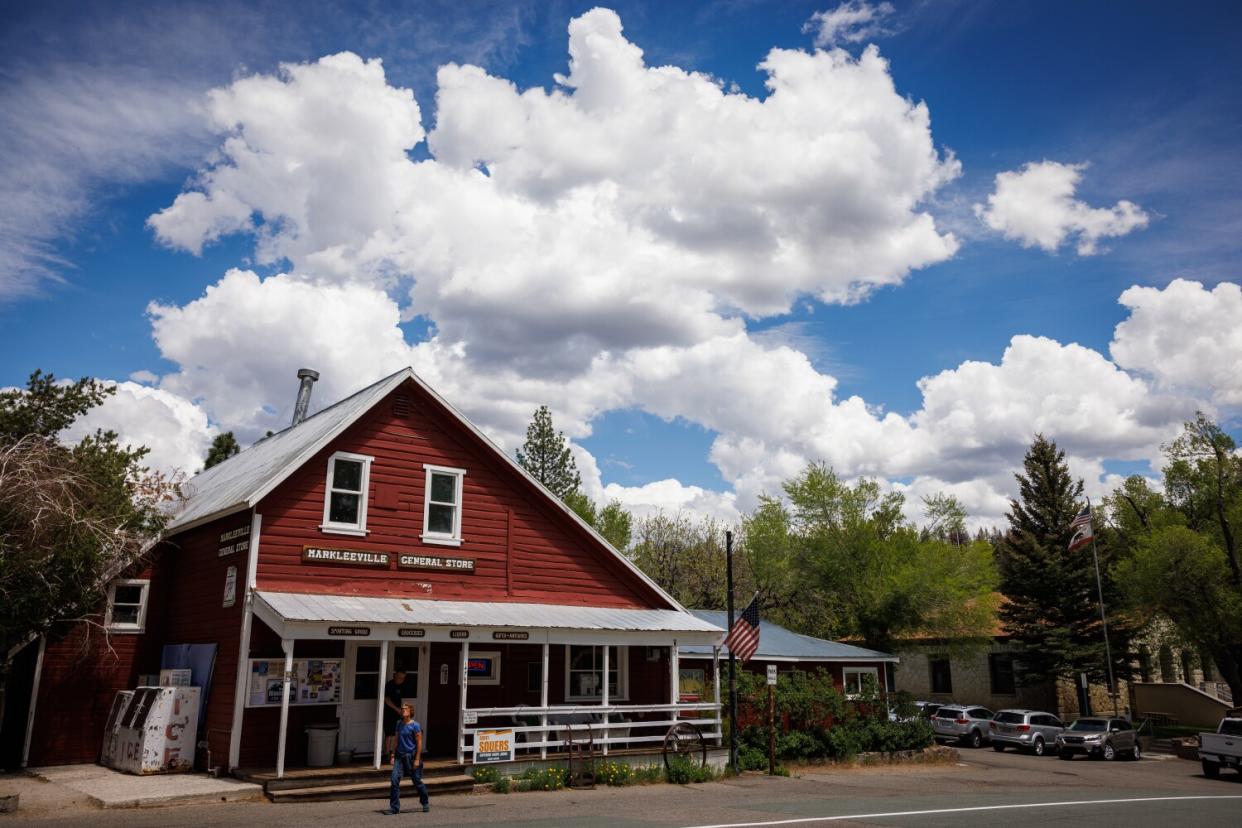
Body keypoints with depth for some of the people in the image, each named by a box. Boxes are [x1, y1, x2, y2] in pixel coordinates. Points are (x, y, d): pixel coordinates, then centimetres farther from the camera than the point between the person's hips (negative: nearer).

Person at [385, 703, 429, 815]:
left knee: (417, 781, 6)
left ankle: (426, 803, 28)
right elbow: (397, 740, 13)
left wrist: (417, 759, -14)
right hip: (400, 756, 5)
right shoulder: (399, 724, 7)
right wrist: (393, 755, 7)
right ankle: (394, 808, -1)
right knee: (395, 779, -8)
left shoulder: (415, 726, -10)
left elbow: (419, 743, -11)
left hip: (411, 755, -5)